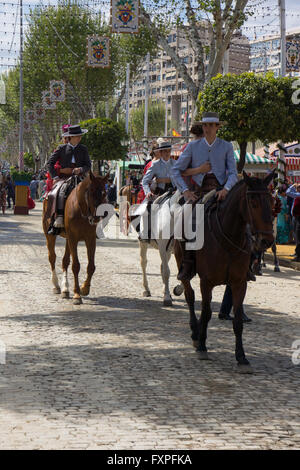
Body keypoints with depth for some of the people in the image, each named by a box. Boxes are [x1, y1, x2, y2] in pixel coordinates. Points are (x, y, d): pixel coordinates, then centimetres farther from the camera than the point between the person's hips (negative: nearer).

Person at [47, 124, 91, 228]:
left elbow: (88, 165, 8)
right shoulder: (62, 148, 9)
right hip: (64, 178, -2)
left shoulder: (83, 149, 14)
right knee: (62, 192, -32)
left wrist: (81, 169, -14)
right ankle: (59, 217, -35)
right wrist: (54, 176, -3)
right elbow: (50, 162, 9)